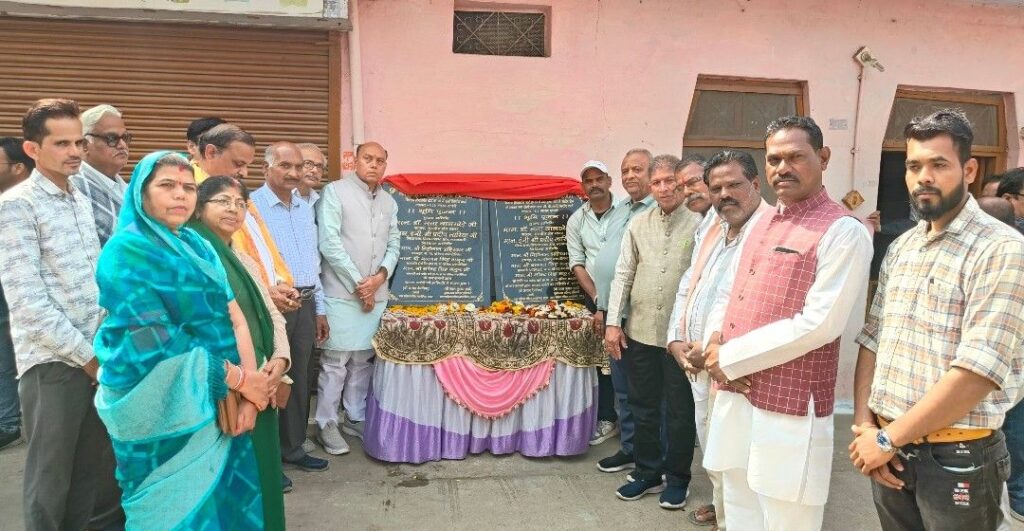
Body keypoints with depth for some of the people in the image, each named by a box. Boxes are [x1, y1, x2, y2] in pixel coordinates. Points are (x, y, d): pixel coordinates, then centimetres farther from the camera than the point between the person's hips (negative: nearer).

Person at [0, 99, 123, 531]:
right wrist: (84, 353, -14)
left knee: (96, 467, 15)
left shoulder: (81, 201, 13)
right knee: (50, 477, 6)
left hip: (95, 355, 7)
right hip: (52, 361, -6)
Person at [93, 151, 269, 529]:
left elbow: (234, 318, 3)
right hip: (162, 412, -6)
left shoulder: (197, 246, 9)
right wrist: (239, 378, -16)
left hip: (217, 403, 6)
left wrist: (249, 391, -9)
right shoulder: (126, 251, -10)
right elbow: (154, 342, -19)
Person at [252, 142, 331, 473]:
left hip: (305, 305, 7)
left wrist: (319, 309, 18)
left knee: (299, 380, 14)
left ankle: (293, 448, 28)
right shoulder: (252, 206, -8)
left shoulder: (306, 209, 15)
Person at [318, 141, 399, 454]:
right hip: (342, 294, -6)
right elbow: (329, 243, -12)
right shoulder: (335, 192, -5)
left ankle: (356, 418, 24)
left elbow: (394, 245, 13)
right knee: (335, 361, -2)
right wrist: (358, 283, -11)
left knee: (363, 360, 13)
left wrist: (381, 276, -7)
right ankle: (326, 424, 10)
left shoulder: (389, 202, 14)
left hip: (376, 295, 6)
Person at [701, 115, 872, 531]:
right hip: (733, 397, 7)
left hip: (790, 410, -7)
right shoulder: (760, 224, 14)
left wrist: (731, 358, -14)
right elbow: (726, 293, 17)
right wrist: (713, 343, -4)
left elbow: (818, 324, -19)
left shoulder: (843, 232, -11)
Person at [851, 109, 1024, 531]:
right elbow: (872, 341, 7)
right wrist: (863, 425, -4)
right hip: (890, 451, 6)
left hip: (958, 457, -5)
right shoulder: (900, 249, 7)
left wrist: (888, 438, -16)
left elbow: (978, 373, -21)